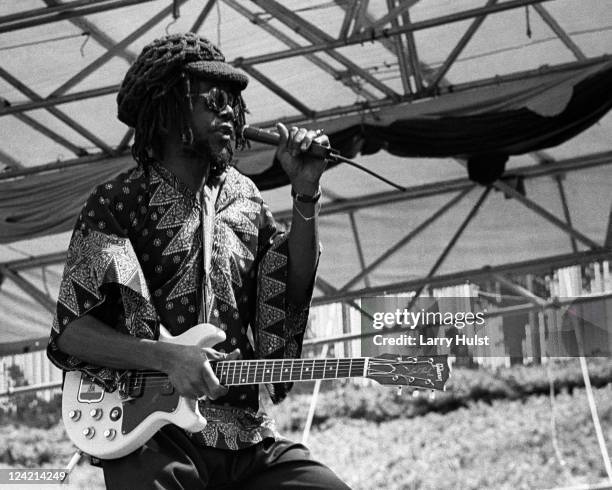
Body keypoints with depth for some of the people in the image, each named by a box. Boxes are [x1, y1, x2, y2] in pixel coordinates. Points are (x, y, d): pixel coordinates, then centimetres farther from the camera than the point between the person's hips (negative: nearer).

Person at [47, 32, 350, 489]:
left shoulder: (242, 196, 17)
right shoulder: (116, 203, 1)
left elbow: (294, 291, 18)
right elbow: (70, 331, -4)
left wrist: (306, 195, 6)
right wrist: (167, 357, -18)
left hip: (250, 438, 5)